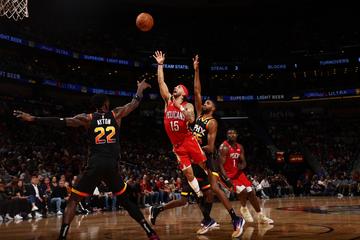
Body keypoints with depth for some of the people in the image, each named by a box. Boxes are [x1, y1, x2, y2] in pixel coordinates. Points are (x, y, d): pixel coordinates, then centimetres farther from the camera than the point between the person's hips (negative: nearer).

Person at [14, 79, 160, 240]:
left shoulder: (88, 118, 7)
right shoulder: (116, 114, 12)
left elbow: (62, 121, -1)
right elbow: (134, 103, 26)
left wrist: (33, 119, -2)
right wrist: (140, 88, 46)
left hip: (95, 164, -2)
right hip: (112, 165, 2)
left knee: (73, 200, 6)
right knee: (125, 200, 17)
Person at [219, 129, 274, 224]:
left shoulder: (240, 147, 5)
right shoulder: (224, 147, -16)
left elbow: (243, 162, 8)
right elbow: (221, 165, -21)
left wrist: (242, 166, -17)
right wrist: (227, 178, -31)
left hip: (238, 172, 7)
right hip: (228, 174, -7)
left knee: (251, 192, 2)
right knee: (242, 190, -25)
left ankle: (260, 216, 11)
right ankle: (244, 209, 3)